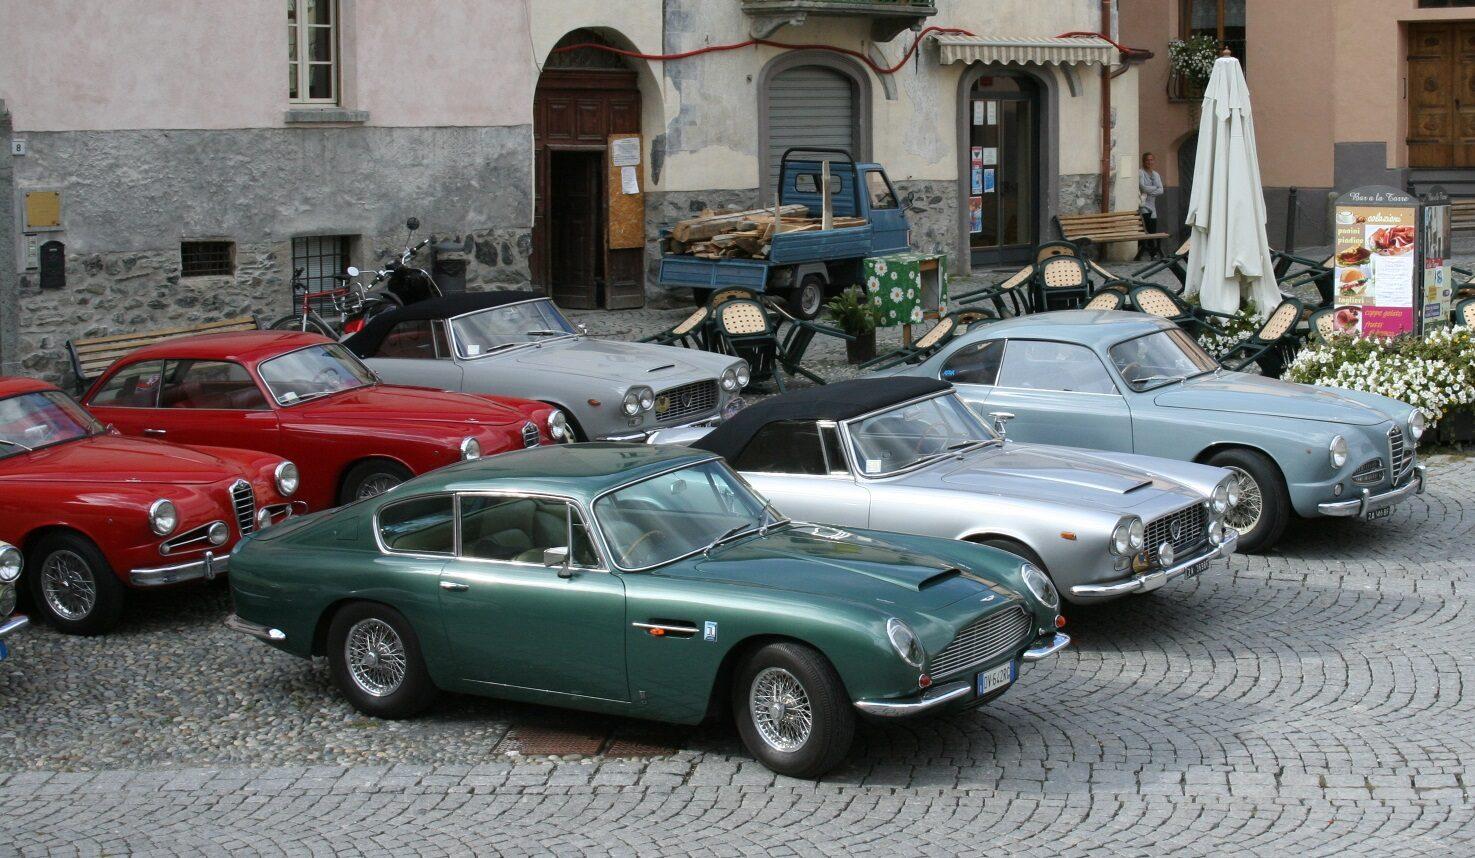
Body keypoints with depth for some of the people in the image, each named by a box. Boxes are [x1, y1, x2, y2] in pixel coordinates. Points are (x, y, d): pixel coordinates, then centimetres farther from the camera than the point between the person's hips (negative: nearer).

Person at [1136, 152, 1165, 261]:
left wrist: (1149, 191, -10)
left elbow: (1161, 191, 5)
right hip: (1143, 204, -6)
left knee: (1153, 230, 3)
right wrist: (1155, 188, -2)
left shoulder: (1156, 175, 16)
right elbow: (1143, 187, -15)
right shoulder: (1140, 173, -3)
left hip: (1152, 205, 6)